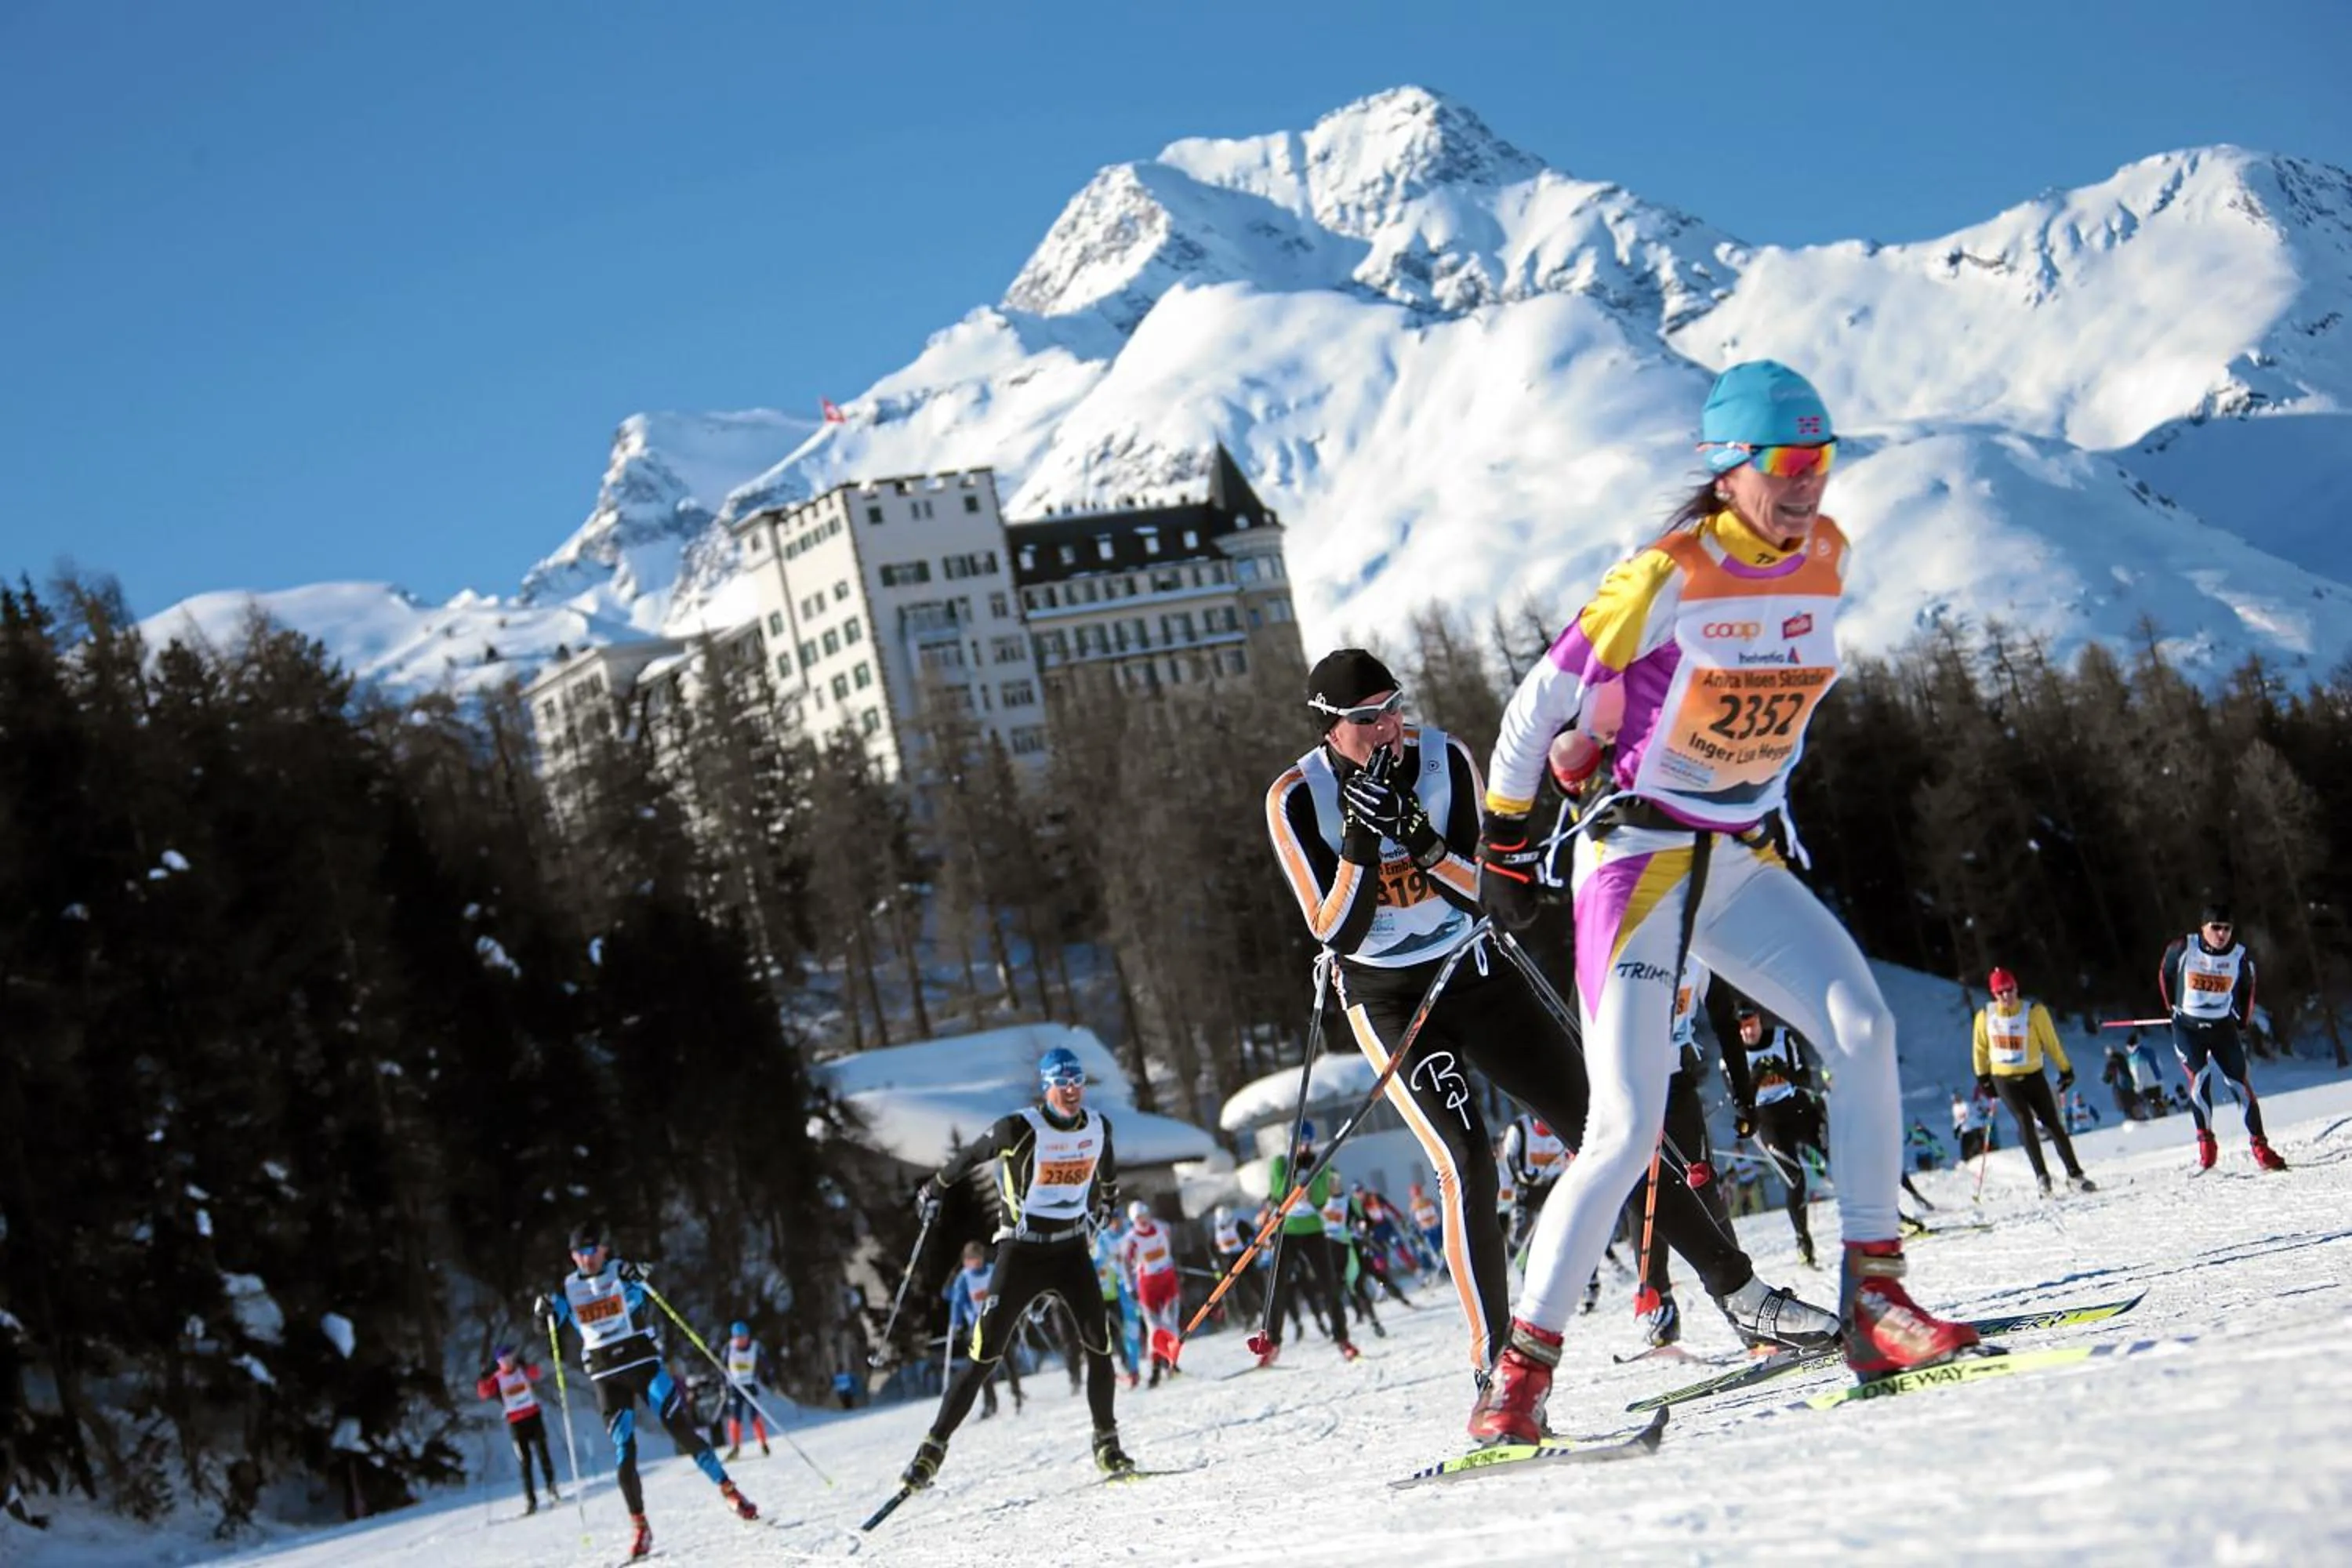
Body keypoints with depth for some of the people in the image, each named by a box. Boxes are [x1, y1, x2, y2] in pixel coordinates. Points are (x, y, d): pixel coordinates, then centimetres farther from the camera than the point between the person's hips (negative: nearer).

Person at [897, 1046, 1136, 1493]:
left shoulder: (1098, 1127, -2)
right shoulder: (1020, 1130, -17)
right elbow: (972, 1154, 0)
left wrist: (1107, 1199, 39)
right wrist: (935, 1189, 12)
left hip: (1071, 1248, 4)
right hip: (1021, 1251, -4)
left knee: (1099, 1342, -9)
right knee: (985, 1355, -9)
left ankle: (1107, 1443, 8)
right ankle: (934, 1447, -1)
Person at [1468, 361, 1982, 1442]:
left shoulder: (1824, 560, 2)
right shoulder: (1668, 576, -17)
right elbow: (1541, 699, -10)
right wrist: (1503, 844, -4)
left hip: (1744, 863, 6)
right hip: (1638, 856, -6)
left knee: (1863, 1029, -18)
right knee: (1628, 1129, -13)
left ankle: (1874, 1298, -10)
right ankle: (1521, 1372, -3)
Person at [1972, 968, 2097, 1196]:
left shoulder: (2034, 1012, -12)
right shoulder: (1985, 1016, -5)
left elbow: (2051, 1042, -3)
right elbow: (1980, 1048, 9)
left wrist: (2065, 1070, 1)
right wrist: (1982, 1077, 13)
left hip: (2033, 1076, 0)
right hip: (2004, 1080, 0)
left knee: (2053, 1124, -1)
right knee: (2024, 1122, -16)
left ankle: (2075, 1174, 8)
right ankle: (2041, 1176, -13)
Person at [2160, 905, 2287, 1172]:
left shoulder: (2241, 957, -9)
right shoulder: (2183, 948, -13)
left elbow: (2247, 989, 10)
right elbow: (2165, 974, 6)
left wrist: (2242, 1023, 10)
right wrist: (2173, 1008, 9)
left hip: (2223, 1027, 1)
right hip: (2188, 1028, -1)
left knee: (2242, 1084, -1)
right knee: (2199, 1080, -18)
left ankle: (2259, 1146, 6)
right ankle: (2205, 1140, -4)